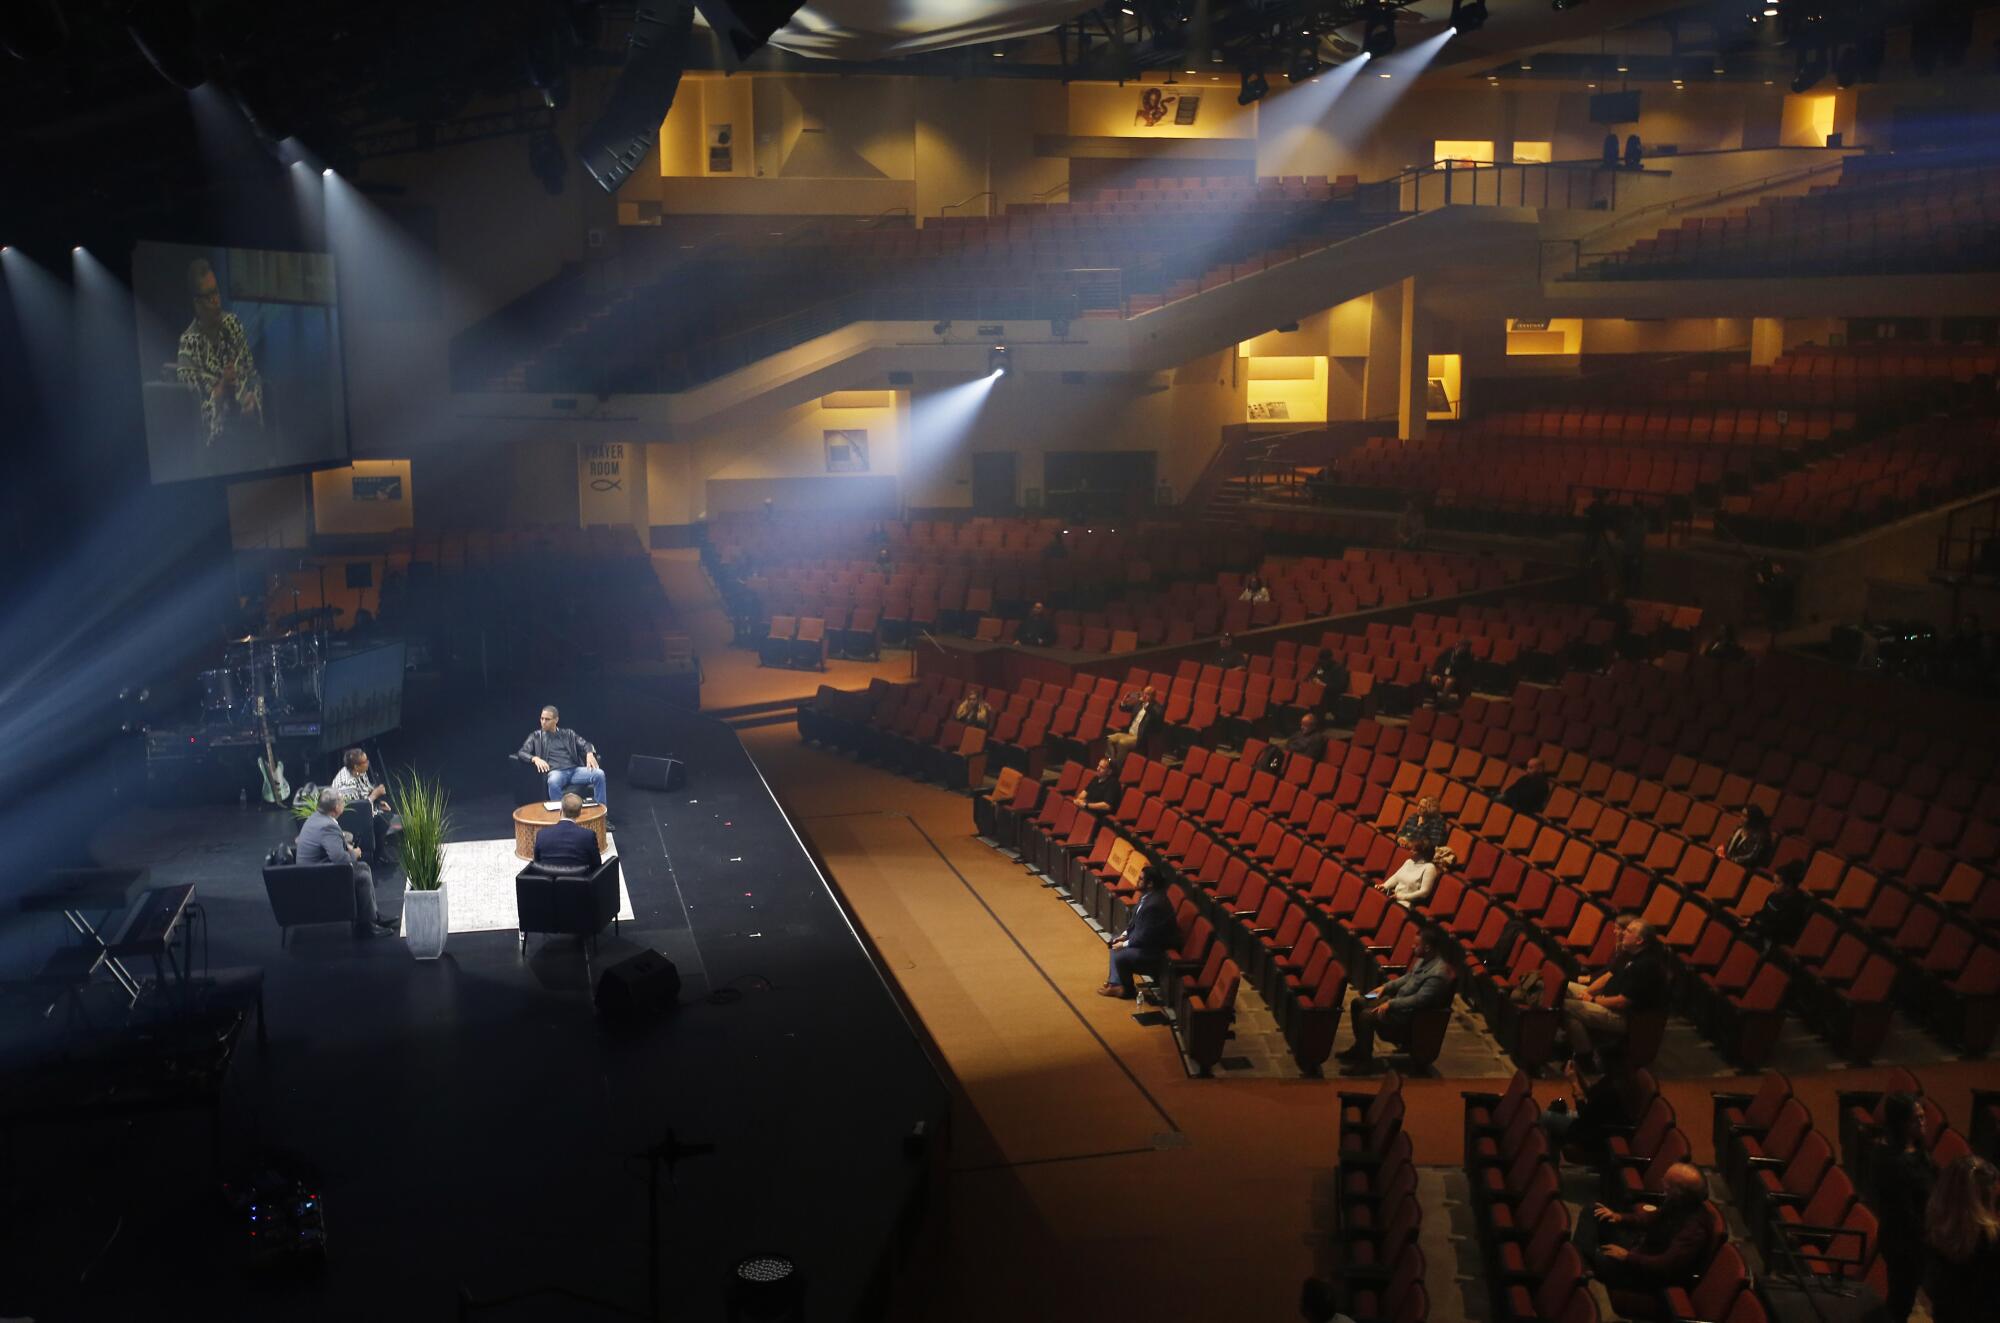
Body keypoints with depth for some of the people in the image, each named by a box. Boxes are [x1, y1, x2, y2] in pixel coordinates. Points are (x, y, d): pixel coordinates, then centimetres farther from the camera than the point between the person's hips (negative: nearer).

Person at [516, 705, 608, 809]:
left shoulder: (568, 733, 21)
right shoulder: (536, 736, 16)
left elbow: (585, 744, 14)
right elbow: (522, 753, 4)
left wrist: (590, 754, -12)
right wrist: (535, 758, -18)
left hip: (575, 770, 2)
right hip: (556, 772, -2)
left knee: (599, 774, -25)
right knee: (553, 782, -41)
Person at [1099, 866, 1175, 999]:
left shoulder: (1155, 904, -33)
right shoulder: (1147, 895, -2)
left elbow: (1145, 936, -28)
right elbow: (1135, 918, 14)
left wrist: (1125, 944, -17)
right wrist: (1125, 934, 3)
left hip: (1154, 948, -11)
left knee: (1119, 956, -19)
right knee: (1114, 943, 15)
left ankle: (1126, 989, 6)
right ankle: (1115, 982, 15)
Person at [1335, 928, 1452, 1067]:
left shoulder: (1437, 974, -27)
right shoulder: (1423, 960, 3)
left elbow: (1419, 1000, -30)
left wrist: (1390, 1004, -26)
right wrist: (1385, 987, 9)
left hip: (1410, 1014, -10)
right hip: (1398, 1000, 10)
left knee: (1367, 1015, -23)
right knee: (1358, 1002, 7)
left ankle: (1364, 1058, -6)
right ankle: (1359, 1047, 20)